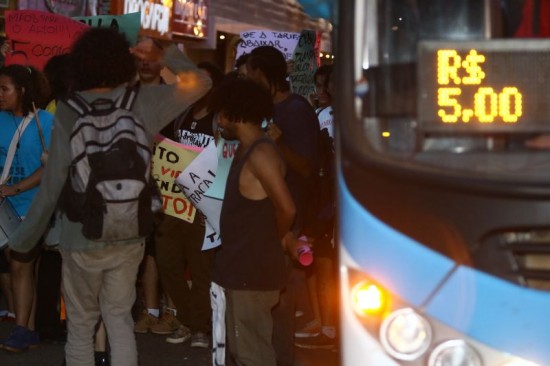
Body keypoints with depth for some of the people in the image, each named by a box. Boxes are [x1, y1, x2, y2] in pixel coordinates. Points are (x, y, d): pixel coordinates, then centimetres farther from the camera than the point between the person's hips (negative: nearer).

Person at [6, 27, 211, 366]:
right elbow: (200, 82, 6)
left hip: (82, 238, -3)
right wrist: (165, 55, 14)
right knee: (120, 319, 15)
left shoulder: (68, 111, -13)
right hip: (129, 236, 3)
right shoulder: (143, 103, -6)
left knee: (81, 325, 10)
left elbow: (54, 181, -12)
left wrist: (25, 237, -2)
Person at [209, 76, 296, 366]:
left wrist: (277, 239, -8)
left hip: (254, 269, -10)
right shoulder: (246, 151, 14)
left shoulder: (260, 153, -18)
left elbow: (286, 208, -25)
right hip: (242, 266, 10)